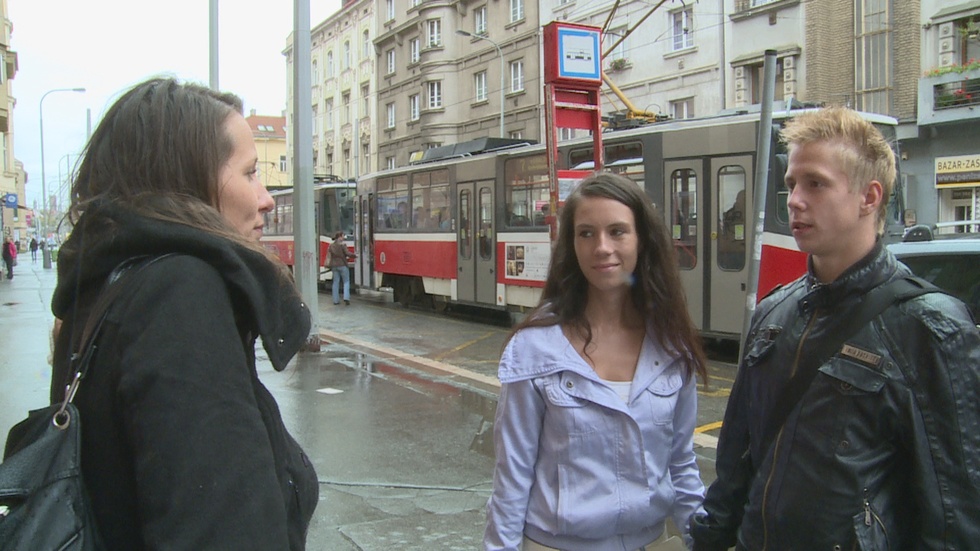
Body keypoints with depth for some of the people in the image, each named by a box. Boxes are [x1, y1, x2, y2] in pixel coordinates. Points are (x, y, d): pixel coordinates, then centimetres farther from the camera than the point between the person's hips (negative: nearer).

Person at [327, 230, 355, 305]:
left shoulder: (331, 246, 7)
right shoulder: (342, 245, -10)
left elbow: (329, 256, 8)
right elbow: (347, 253, -17)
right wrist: (354, 255, 0)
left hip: (334, 266, 5)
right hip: (342, 265, -5)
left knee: (336, 282, 9)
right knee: (346, 281, 3)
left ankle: (336, 300, 8)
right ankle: (346, 297, -12)